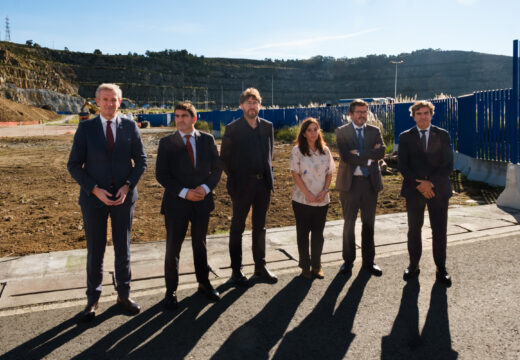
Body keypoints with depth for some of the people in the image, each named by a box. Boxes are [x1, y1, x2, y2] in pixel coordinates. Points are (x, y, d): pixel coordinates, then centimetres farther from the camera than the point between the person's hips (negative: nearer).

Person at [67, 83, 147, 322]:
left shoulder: (130, 126, 1)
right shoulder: (86, 128, -2)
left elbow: (141, 160, 4)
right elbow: (74, 165, -3)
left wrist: (128, 186, -11)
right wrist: (95, 190, -14)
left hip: (124, 196, 1)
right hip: (94, 197, -1)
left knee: (123, 249, 11)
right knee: (95, 251, 8)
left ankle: (124, 295, 27)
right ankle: (92, 299, 25)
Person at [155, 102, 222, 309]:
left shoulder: (207, 140, 2)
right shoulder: (166, 143, -4)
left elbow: (217, 168, 4)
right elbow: (161, 175, -8)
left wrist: (206, 188, -12)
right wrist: (184, 192, -17)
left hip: (202, 201, 2)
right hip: (176, 203, -2)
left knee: (200, 245, 17)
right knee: (173, 248, 5)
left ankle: (204, 283, 33)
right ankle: (171, 290, 21)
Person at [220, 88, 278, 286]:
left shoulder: (267, 126, 6)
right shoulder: (233, 128, -6)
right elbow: (224, 157, -2)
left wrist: (267, 172, 9)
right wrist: (233, 177, -3)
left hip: (263, 182, 4)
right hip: (242, 184, -4)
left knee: (260, 226, 14)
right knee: (237, 227, 6)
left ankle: (260, 266, 26)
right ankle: (236, 270, 16)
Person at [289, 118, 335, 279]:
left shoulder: (325, 150, 7)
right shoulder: (297, 150, -4)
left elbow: (329, 173, 7)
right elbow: (295, 174, -8)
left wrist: (324, 191, -8)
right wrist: (307, 194, -14)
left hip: (322, 200, 3)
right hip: (302, 200, -3)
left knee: (318, 233, 9)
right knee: (303, 232, 6)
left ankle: (316, 265, 21)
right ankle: (305, 266, 18)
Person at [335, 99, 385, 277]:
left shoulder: (374, 131, 8)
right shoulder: (342, 132, -2)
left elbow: (381, 152, -10)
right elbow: (346, 156, -16)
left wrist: (359, 153, -18)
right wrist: (369, 157, -13)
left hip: (370, 182, 3)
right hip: (350, 182, -2)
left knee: (369, 224, 11)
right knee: (349, 223, 9)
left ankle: (368, 261, 25)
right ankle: (348, 260, 23)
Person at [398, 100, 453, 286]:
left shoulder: (443, 135, 6)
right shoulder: (405, 137, 5)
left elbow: (448, 165, -1)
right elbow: (402, 165, -2)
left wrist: (431, 183, -13)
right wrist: (418, 185, -13)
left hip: (438, 189, 0)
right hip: (413, 190, 0)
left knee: (439, 230, 3)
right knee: (414, 229, 8)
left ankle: (441, 268, 16)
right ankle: (413, 265, 21)